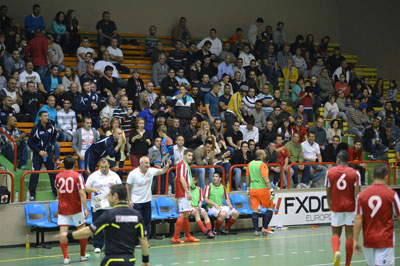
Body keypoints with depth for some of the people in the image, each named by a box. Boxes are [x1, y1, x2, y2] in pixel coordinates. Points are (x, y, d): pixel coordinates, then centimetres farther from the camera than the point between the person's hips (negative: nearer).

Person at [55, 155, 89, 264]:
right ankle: (83, 255, 23)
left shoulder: (58, 176, 2)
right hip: (76, 208, -2)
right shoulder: (77, 176, -8)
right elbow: (82, 193, -15)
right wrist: (85, 208, -15)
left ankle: (66, 257, -11)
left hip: (62, 207, 2)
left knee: (63, 232, -2)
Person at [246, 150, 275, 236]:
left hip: (253, 189, 6)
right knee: (270, 207, 10)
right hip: (262, 189, -6)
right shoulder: (262, 165, -12)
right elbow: (265, 179, -19)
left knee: (255, 210, 4)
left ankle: (256, 230, -2)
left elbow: (247, 177, 15)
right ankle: (265, 228, 5)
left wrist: (248, 188, 25)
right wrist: (271, 190, -19)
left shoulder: (250, 164, 8)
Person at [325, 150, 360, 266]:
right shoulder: (355, 173, -3)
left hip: (336, 207, 0)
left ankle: (336, 251, -19)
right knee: (349, 235, 7)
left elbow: (328, 194, 2)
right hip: (350, 208, 0)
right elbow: (357, 194, -9)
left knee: (335, 233, 11)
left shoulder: (330, 172, -1)